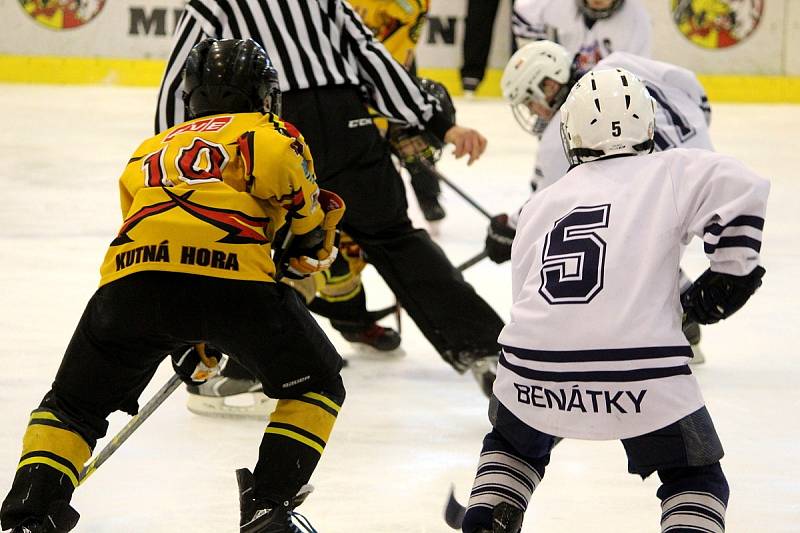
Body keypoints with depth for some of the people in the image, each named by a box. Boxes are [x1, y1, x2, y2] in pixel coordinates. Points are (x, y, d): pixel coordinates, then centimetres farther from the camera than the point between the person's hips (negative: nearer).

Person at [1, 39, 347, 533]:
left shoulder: (150, 152, 37)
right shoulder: (264, 130, 21)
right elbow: (278, 160, -5)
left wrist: (192, 349, 42)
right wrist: (311, 235, 11)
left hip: (132, 278, 3)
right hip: (235, 272, -3)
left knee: (73, 406, 21)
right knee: (315, 383, 20)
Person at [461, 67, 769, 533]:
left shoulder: (541, 204, 21)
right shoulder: (667, 173, 7)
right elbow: (739, 188, -10)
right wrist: (732, 268, 1)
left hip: (533, 371, 4)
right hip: (641, 374, -4)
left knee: (514, 443, 35)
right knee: (697, 479, 15)